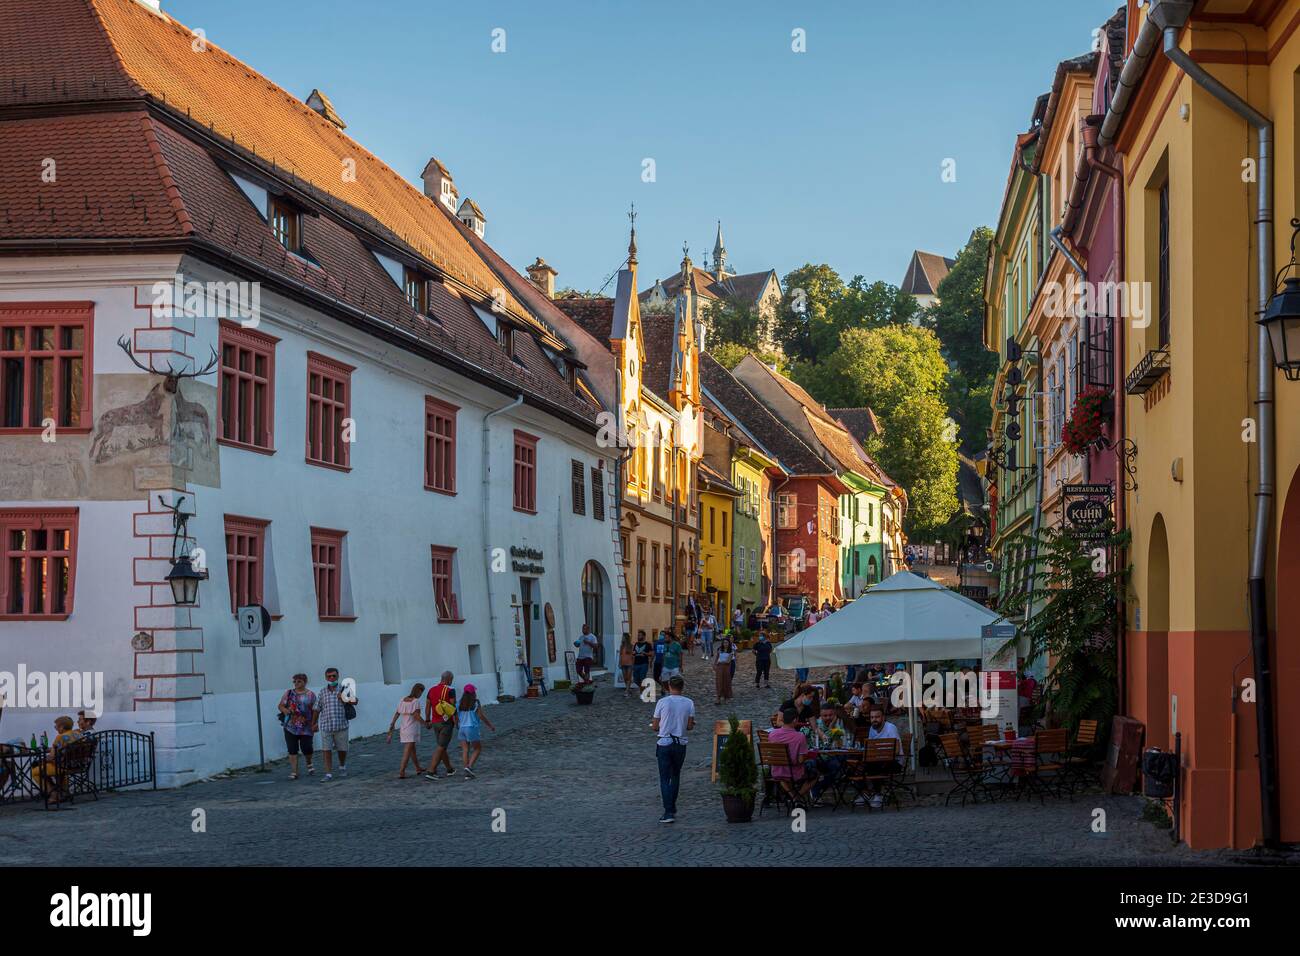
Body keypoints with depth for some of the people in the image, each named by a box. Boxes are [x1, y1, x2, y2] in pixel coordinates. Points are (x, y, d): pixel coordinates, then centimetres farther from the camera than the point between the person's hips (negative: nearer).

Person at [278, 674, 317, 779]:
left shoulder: (311, 695, 3)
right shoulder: (289, 693, 8)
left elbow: (314, 711, 2)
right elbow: (280, 706, 8)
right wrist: (285, 710, -14)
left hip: (305, 728, -2)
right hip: (290, 727, 2)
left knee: (306, 748, -2)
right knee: (292, 750, -1)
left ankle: (309, 764, 29)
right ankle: (294, 772, 2)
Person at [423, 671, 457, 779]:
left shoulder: (432, 690, 7)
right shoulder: (450, 690, -11)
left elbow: (427, 706, 10)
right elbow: (453, 706, -13)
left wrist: (427, 721, 16)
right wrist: (457, 721, -5)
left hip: (435, 722, 6)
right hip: (446, 722, -6)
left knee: (442, 746, 17)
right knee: (441, 747, -6)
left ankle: (449, 769, 29)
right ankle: (431, 771, -14)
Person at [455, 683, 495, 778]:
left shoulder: (460, 703, 7)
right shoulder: (475, 703, -8)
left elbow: (457, 718, 8)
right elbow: (481, 716, -11)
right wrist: (491, 726, -2)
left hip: (462, 728, 5)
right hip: (473, 728, -5)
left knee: (465, 750, 5)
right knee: (477, 749, 9)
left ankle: (468, 773, 1)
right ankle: (469, 766, -9)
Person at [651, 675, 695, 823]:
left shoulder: (662, 702, -9)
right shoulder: (689, 703, -4)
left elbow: (655, 727, -5)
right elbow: (690, 726, 0)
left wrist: (653, 726, 18)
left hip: (664, 743, -2)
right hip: (680, 744, 2)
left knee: (665, 778, 0)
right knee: (675, 776, 20)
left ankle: (668, 812, -8)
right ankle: (672, 807, 26)